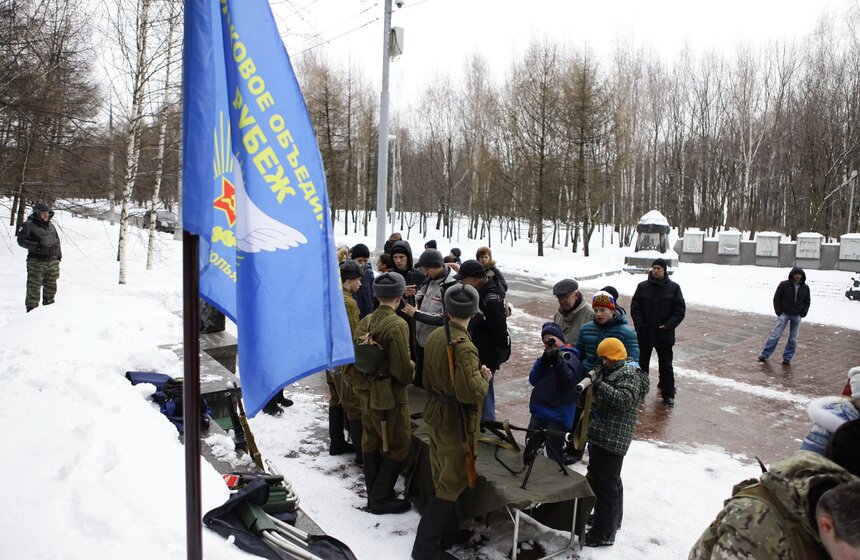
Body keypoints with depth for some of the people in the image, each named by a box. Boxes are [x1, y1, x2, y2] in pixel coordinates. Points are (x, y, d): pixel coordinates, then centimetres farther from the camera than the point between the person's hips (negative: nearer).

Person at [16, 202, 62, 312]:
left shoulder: (51, 225, 14)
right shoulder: (28, 225, -6)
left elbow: (57, 240, 22)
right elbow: (21, 240, -12)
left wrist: (59, 255, 18)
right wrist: (36, 245, -23)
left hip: (53, 261, 6)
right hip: (36, 262, -6)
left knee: (51, 286, 14)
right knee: (34, 287, -4)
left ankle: (49, 306, 27)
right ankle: (32, 309, 2)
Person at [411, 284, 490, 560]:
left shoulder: (435, 336, 0)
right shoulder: (463, 347, -26)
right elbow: (471, 393, -30)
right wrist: (484, 376, -12)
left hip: (434, 415, 8)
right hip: (456, 423, -8)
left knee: (443, 479, 20)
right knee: (453, 483, 5)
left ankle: (447, 532, 35)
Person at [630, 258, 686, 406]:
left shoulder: (674, 287, -2)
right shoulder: (642, 286, 1)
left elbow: (680, 310, -2)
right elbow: (634, 307, 1)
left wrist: (668, 325, -12)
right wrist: (639, 325, -9)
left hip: (664, 334, -1)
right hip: (644, 333, 2)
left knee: (666, 365, 6)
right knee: (642, 363, 14)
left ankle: (668, 394, 16)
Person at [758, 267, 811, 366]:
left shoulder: (805, 288, 1)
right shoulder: (784, 285, -8)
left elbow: (807, 302, 13)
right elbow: (776, 298, -2)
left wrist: (803, 313, 1)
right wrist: (779, 312, -7)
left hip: (797, 316, 3)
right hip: (784, 314, -3)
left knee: (793, 339, 6)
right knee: (775, 335, -5)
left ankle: (787, 358, 15)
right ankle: (765, 355, 1)